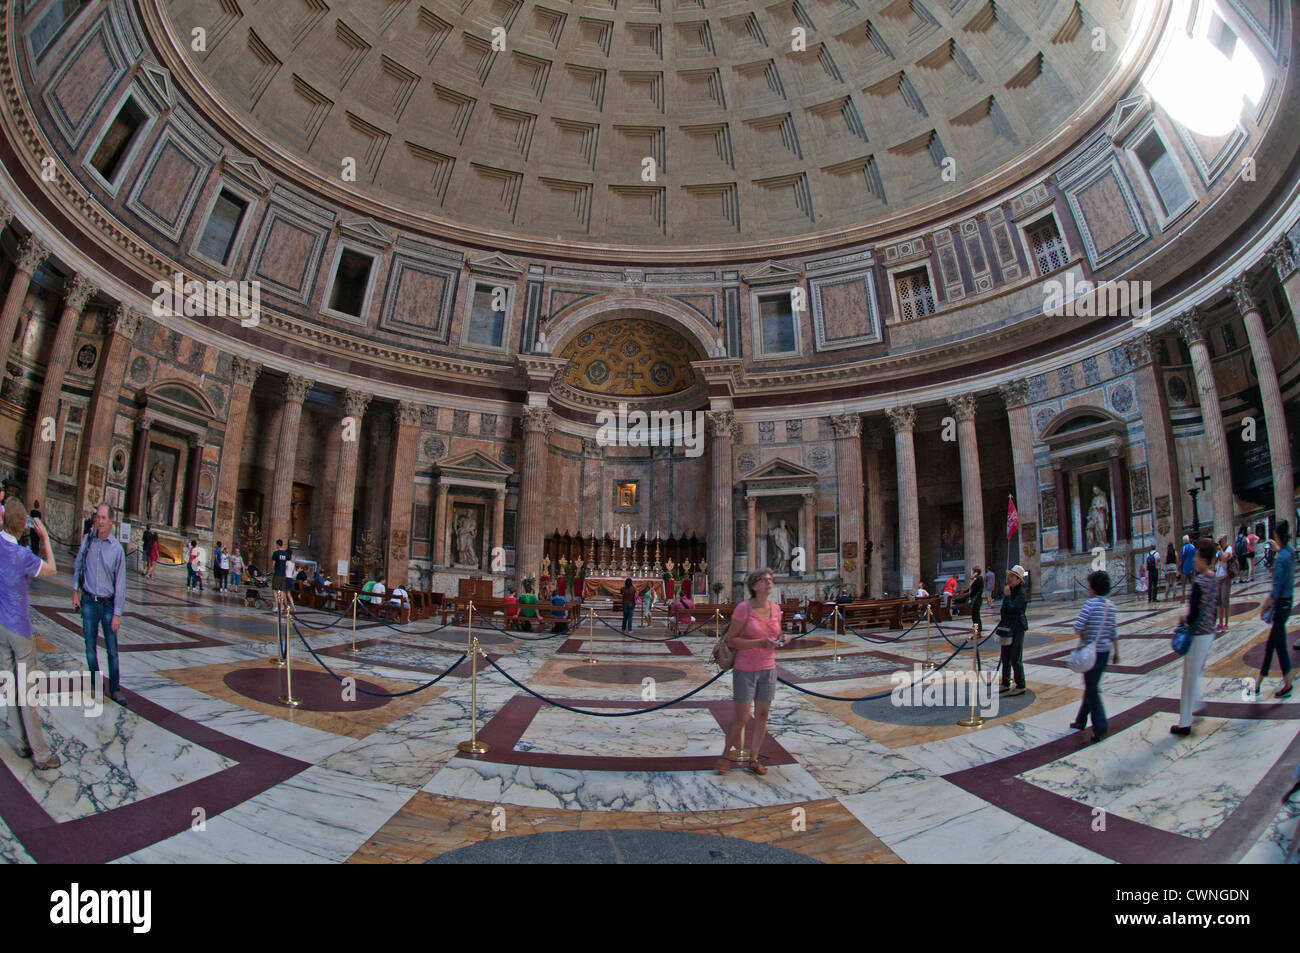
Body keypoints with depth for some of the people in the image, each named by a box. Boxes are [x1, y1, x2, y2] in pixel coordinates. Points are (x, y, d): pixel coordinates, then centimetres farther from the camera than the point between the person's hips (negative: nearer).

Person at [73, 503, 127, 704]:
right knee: (90, 646, 6)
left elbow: (120, 583, -5)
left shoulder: (117, 548, -7)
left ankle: (115, 689, 10)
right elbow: (78, 566, 14)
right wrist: (75, 592, 9)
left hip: (108, 604, -2)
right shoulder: (87, 540, 1)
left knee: (112, 649, 2)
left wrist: (117, 614, -7)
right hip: (88, 601, 2)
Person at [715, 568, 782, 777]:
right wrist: (759, 643, -23)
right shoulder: (744, 608, -14)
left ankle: (753, 759, 24)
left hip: (768, 669, 5)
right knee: (741, 718, 0)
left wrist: (780, 641, -5)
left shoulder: (775, 609, 3)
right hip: (745, 669, -5)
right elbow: (730, 640, -14)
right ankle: (726, 756, 21)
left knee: (762, 716, 9)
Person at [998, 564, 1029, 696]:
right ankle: (1005, 684, 25)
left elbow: (1012, 608, -26)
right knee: (1005, 657, 15)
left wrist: (1007, 595, -18)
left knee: (1016, 658, -4)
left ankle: (1020, 686, 7)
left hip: (1017, 628, -8)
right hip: (1007, 627, 8)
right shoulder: (1007, 589, 8)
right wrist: (1002, 620, 14)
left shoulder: (1021, 592, -16)